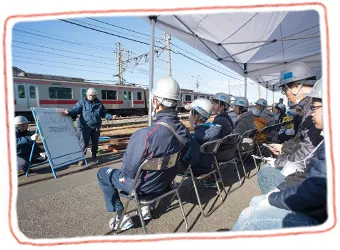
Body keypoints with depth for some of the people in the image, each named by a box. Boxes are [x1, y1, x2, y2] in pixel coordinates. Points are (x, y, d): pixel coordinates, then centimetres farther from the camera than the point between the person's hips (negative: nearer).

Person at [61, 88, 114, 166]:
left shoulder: (99, 104, 6)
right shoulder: (82, 102, -1)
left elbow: (104, 114, 11)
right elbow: (76, 110, -11)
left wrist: (111, 117, -4)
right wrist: (69, 112, -31)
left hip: (96, 126, 3)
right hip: (85, 126, -3)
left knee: (95, 142, 13)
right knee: (84, 142, -3)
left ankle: (94, 156, 30)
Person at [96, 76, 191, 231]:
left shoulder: (144, 135, -36)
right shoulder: (185, 132, -15)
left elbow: (129, 170, -24)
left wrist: (123, 172, 0)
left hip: (144, 186, -6)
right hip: (166, 182, 6)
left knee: (102, 174, 16)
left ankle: (121, 217, 20)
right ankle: (145, 208, 36)